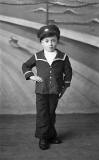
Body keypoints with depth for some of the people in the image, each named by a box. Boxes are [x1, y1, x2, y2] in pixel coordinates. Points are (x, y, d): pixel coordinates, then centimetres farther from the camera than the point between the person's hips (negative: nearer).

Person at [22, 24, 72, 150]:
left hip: (55, 91, 1)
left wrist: (64, 86, 4)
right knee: (42, 114, 2)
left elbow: (68, 72, 7)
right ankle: (43, 137, 14)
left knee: (51, 114, 12)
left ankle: (51, 135, 27)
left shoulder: (63, 57, -2)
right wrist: (31, 76, -3)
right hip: (41, 91, 0)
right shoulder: (37, 57, -1)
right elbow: (25, 66, 13)